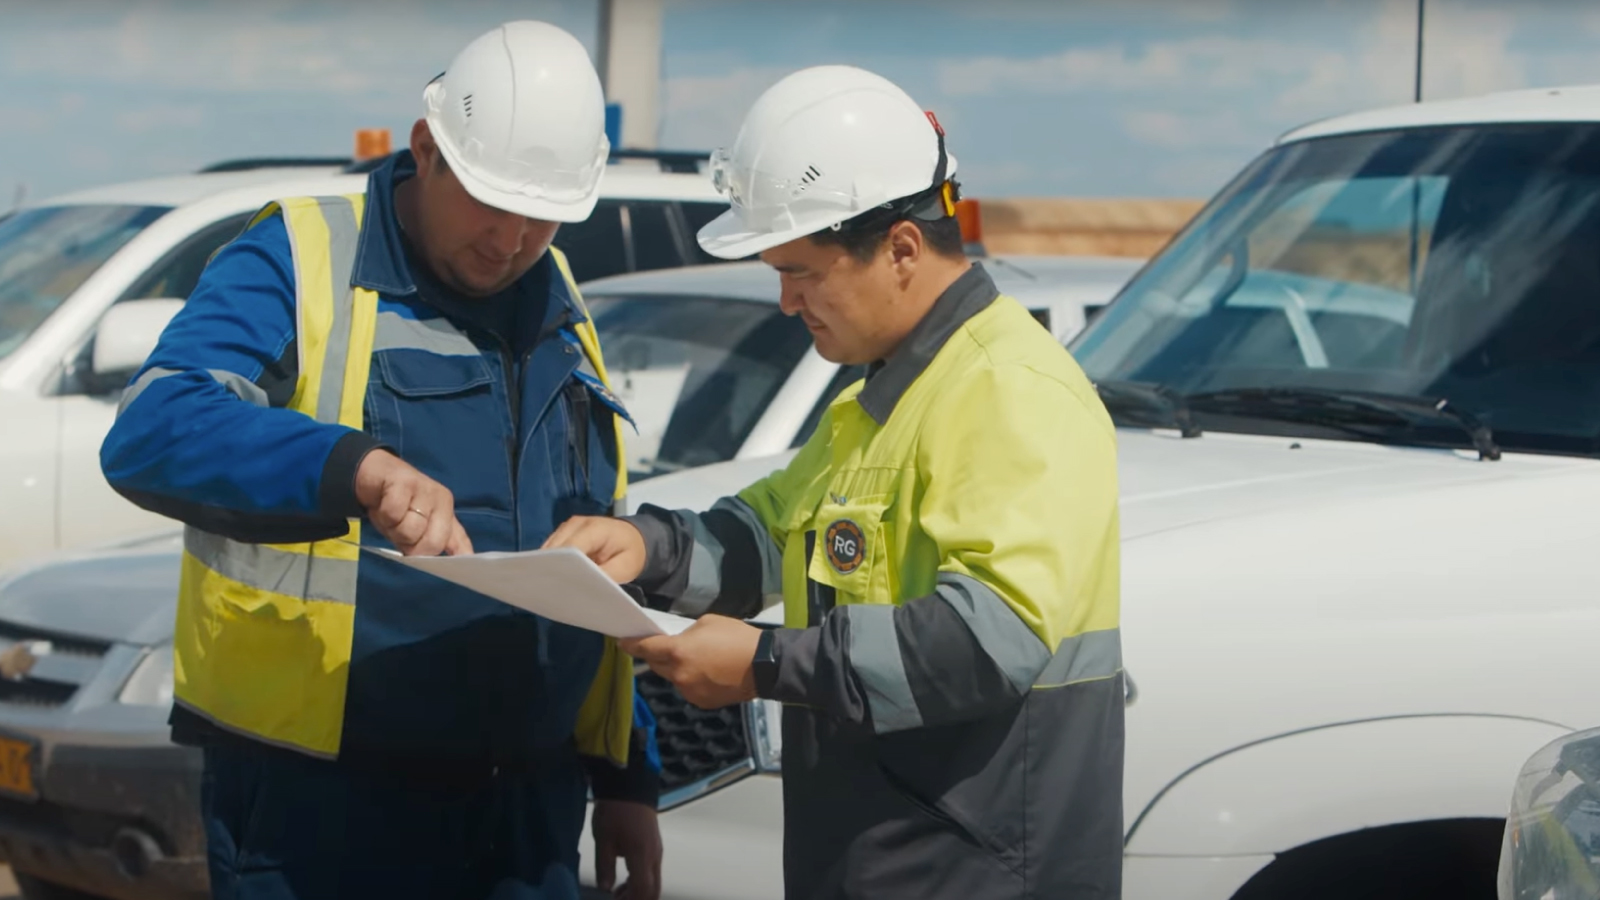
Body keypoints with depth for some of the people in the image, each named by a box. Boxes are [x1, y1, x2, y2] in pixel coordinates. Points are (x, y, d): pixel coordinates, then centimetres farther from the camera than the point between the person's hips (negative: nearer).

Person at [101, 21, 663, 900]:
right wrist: (353, 467, -41)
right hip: (320, 814, -6)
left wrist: (627, 782, 17)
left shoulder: (558, 314, 15)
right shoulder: (295, 263, -7)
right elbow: (149, 433, -25)